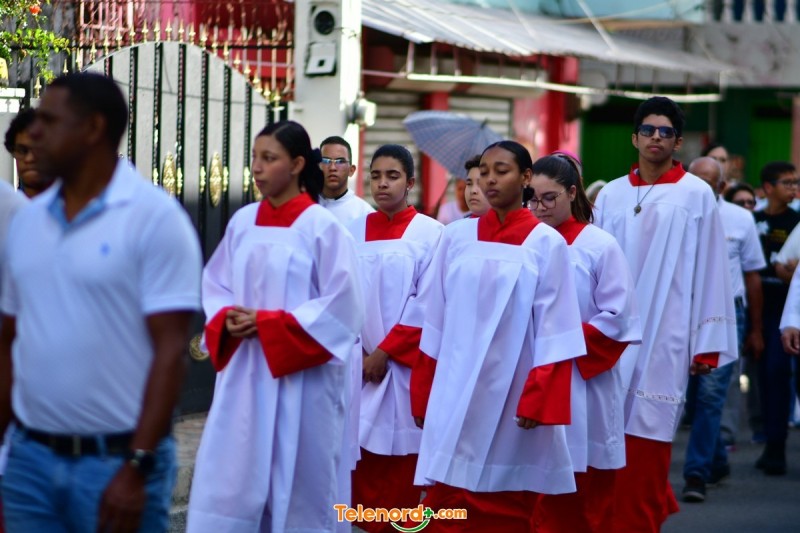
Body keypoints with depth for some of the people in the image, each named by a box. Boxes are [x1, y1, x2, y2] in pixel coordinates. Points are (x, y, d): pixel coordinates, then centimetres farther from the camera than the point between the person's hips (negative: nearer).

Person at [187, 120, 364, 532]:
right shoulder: (242, 222, 8)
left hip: (299, 379, -5)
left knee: (297, 483, 3)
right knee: (225, 481, 2)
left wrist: (268, 324, -15)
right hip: (242, 374, 5)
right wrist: (227, 320, -7)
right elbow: (214, 283, 15)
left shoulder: (321, 227, -8)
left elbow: (340, 304, -12)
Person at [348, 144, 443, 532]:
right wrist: (356, 352, -6)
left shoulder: (430, 234, -2)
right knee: (362, 455, 0)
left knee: (401, 460, -1)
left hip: (406, 364, -3)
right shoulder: (354, 232, 8)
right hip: (361, 362, 3)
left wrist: (386, 351, -10)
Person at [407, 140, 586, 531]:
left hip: (512, 395, -2)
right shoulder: (456, 237, 7)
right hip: (455, 395, 2)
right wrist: (422, 395, 6)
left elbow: (554, 329, -5)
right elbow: (434, 319, 9)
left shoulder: (547, 244, -2)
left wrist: (538, 401, -12)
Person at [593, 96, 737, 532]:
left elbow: (710, 273, -2)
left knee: (644, 440, -5)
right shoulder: (611, 196, 9)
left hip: (664, 337, -3)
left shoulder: (696, 196, -1)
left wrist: (708, 343, -4)